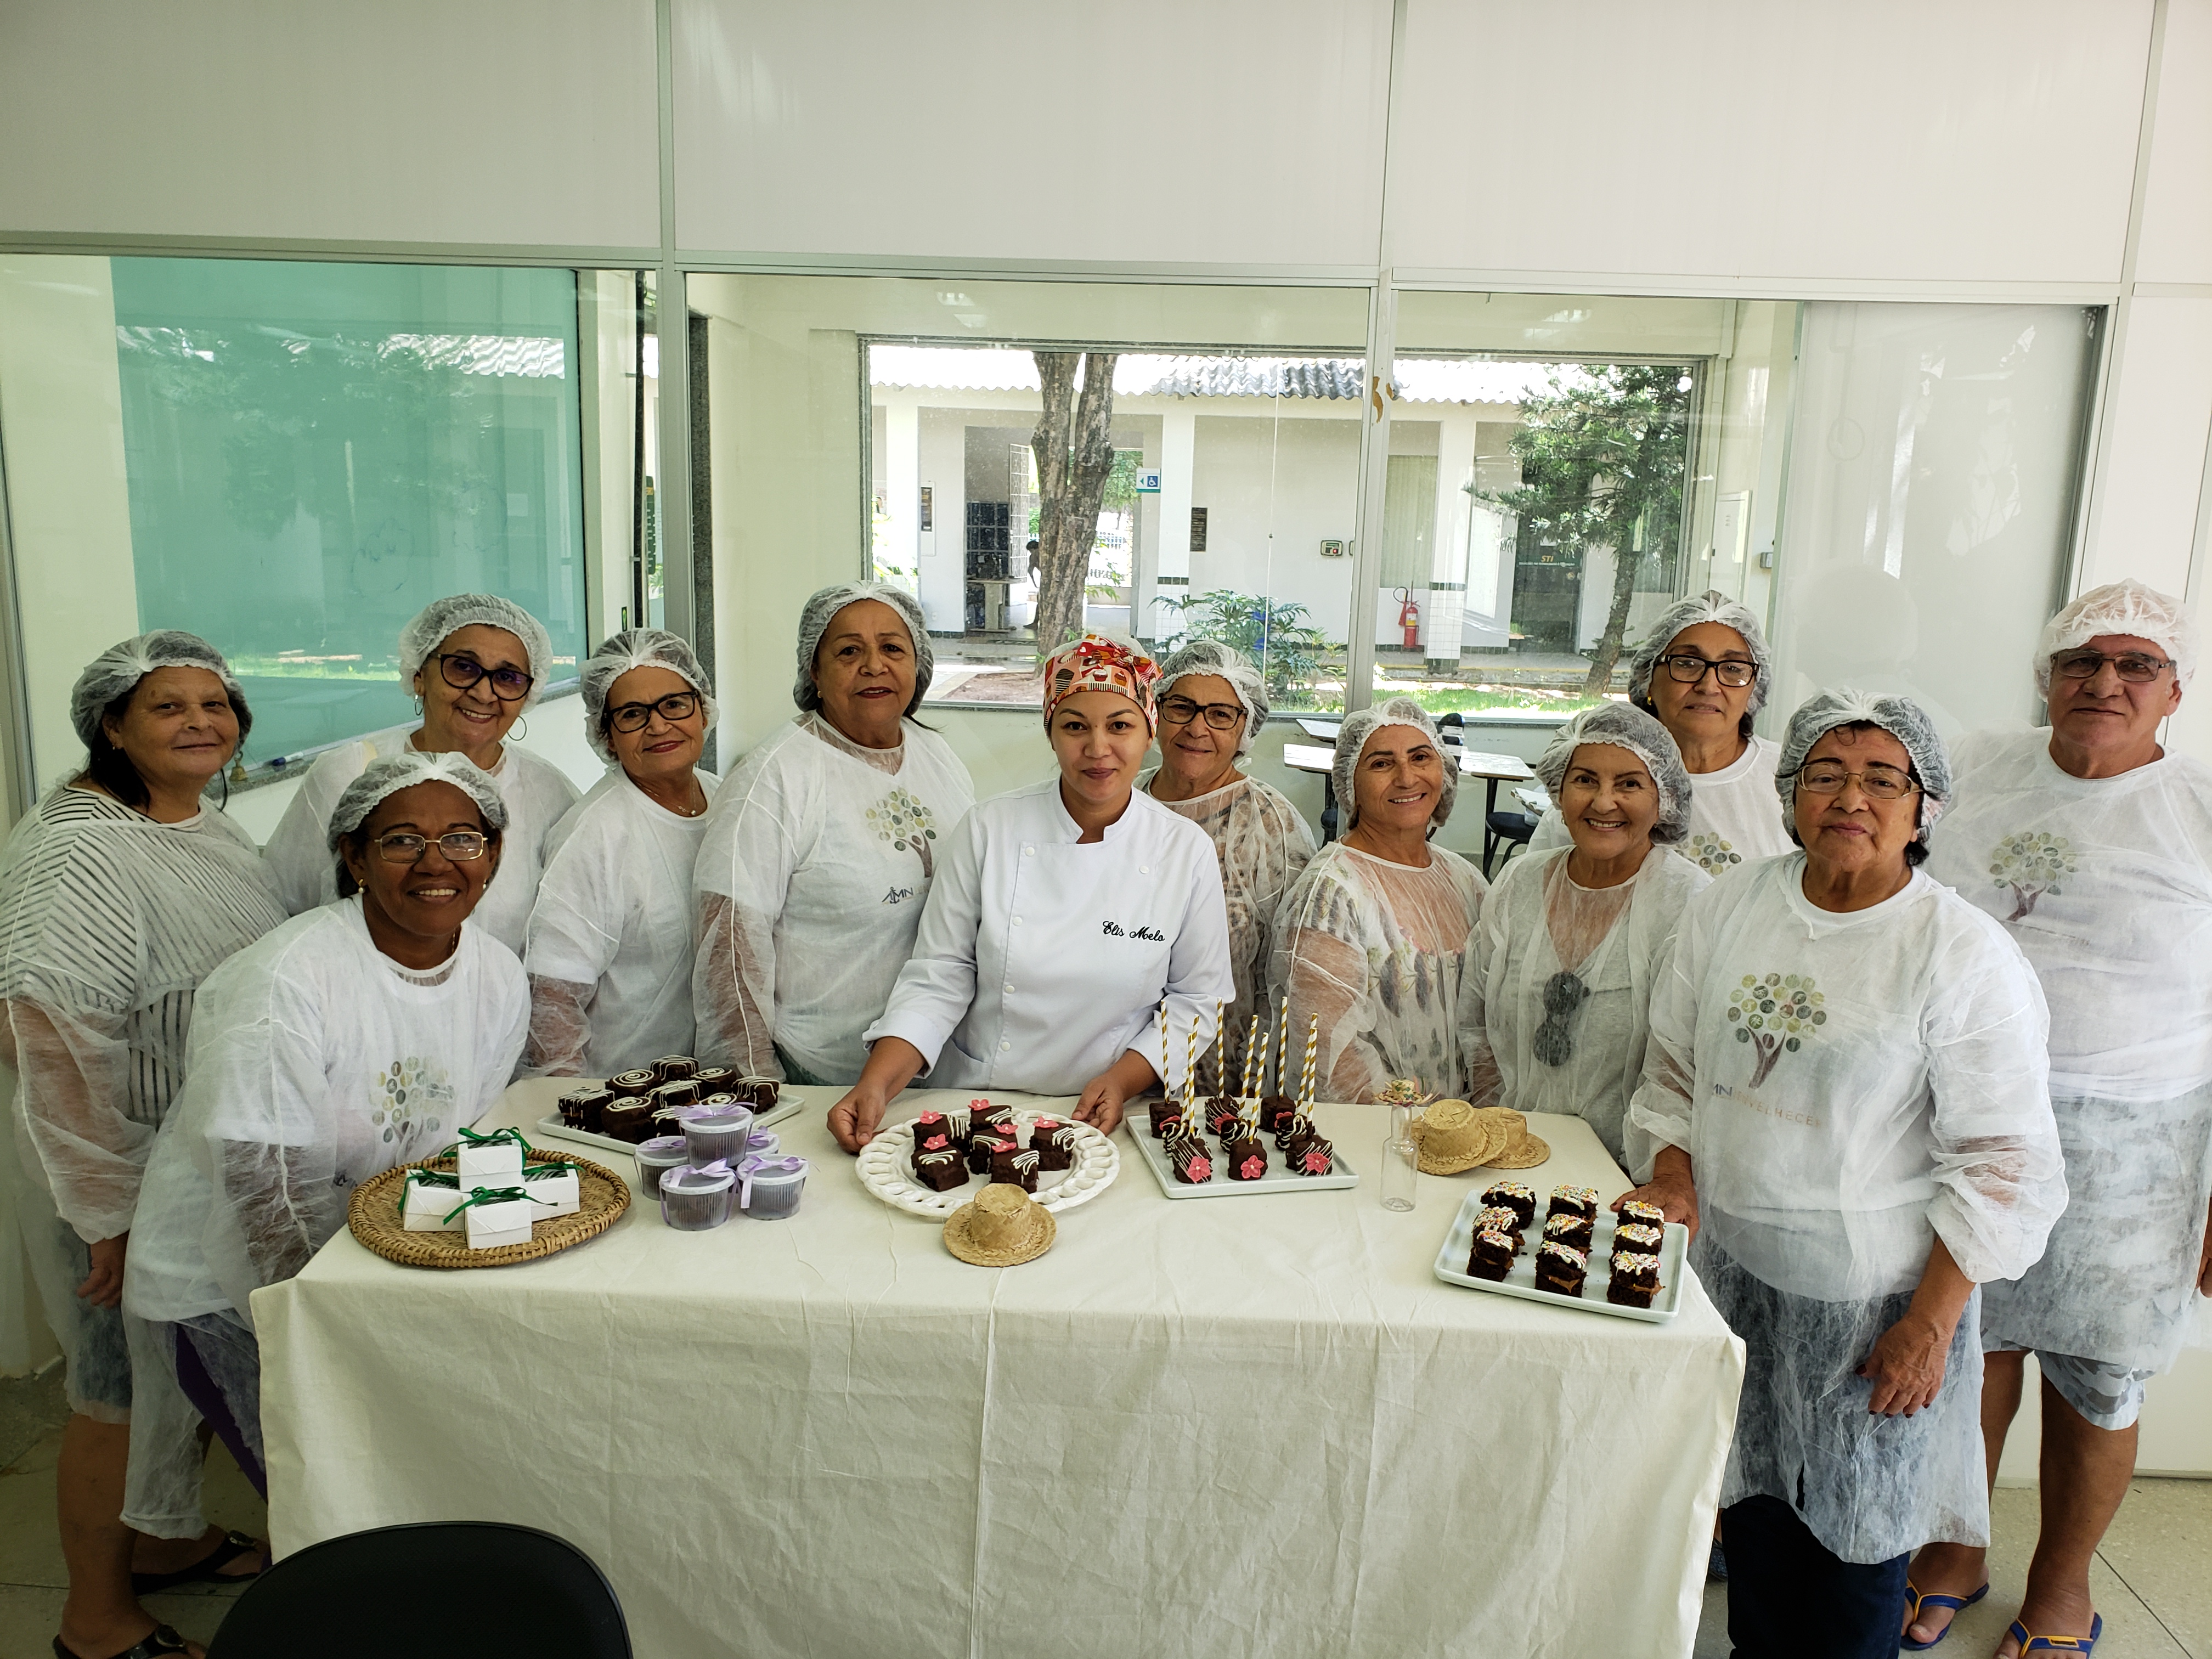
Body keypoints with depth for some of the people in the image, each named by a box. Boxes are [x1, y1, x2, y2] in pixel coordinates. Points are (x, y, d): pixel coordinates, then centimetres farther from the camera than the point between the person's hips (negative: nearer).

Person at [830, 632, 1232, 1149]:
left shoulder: (1188, 852, -2)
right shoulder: (990, 829, -3)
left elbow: (1197, 998, 5)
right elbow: (938, 977, -1)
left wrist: (1124, 1080, -9)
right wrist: (876, 1084, -14)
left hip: (1104, 1122, 0)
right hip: (972, 1108, 1)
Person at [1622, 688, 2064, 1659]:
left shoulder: (1965, 956, -12)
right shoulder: (1728, 908, 2)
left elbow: (2003, 1166, -11)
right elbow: (1676, 1067, 12)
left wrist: (1929, 1325, -13)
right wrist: (1674, 1180, -1)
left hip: (1871, 1298, -4)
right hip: (1729, 1265, 4)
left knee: (1853, 1533, 8)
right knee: (1752, 1496, 18)